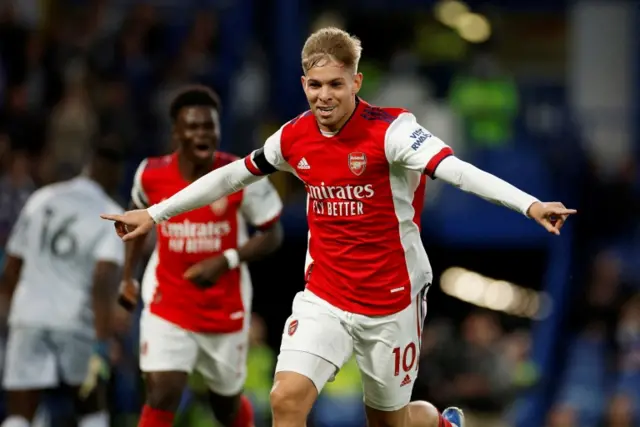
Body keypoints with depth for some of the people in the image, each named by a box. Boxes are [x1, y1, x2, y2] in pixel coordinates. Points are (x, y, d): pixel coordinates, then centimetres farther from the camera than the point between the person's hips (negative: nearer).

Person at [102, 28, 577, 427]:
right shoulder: (294, 137, -2)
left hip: (391, 301, -3)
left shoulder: (390, 130, -18)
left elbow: (456, 170, -31)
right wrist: (155, 213, 19)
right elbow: (232, 176, 14)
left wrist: (530, 204, -45)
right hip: (324, 297, 3)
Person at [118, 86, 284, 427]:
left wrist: (226, 261, -24)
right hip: (167, 307, 0)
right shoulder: (151, 174, -10)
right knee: (161, 396, -16)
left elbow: (273, 235, -9)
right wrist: (128, 276, 8)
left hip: (226, 309, 0)